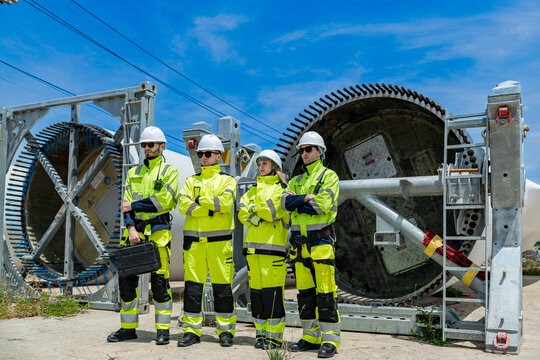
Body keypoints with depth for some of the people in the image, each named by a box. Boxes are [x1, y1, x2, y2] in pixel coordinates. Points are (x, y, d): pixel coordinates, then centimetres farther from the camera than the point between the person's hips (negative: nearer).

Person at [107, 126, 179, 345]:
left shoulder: (169, 171, 2)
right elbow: (127, 204, 8)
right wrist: (131, 228, -7)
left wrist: (134, 206, -7)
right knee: (127, 278, 6)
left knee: (159, 281, -3)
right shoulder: (134, 172, 16)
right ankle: (128, 328, 19)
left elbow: (163, 201, -12)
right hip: (135, 230, 5)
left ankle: (163, 330, 8)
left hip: (158, 231, -5)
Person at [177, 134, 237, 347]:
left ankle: (226, 331, 12)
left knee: (222, 286, 1)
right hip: (194, 241, 3)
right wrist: (212, 208, -10)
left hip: (219, 241, -2)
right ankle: (192, 330, 13)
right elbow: (183, 206, -2)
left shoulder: (227, 180, 7)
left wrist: (200, 200, -6)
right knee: (192, 285, 3)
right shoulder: (191, 181, 15)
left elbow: (225, 202, -13)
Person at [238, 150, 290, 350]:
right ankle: (261, 333, 16)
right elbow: (242, 213, 9)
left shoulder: (282, 189, 4)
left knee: (273, 291, -8)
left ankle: (275, 336, 1)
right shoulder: (253, 190, 21)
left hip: (273, 245, -6)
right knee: (256, 290, 6)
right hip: (253, 245, 6)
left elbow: (274, 211, -13)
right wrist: (260, 216, -8)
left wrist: (253, 208, 0)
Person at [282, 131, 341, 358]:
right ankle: (310, 337, 19)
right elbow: (285, 202, 2)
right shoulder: (296, 181, 20)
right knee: (305, 292, 10)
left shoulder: (329, 176, 1)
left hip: (320, 241, -6)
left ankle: (330, 340, 1)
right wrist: (308, 198, -10)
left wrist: (297, 201, -5)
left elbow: (323, 204, -14)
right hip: (299, 243, 6)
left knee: (325, 292, -6)